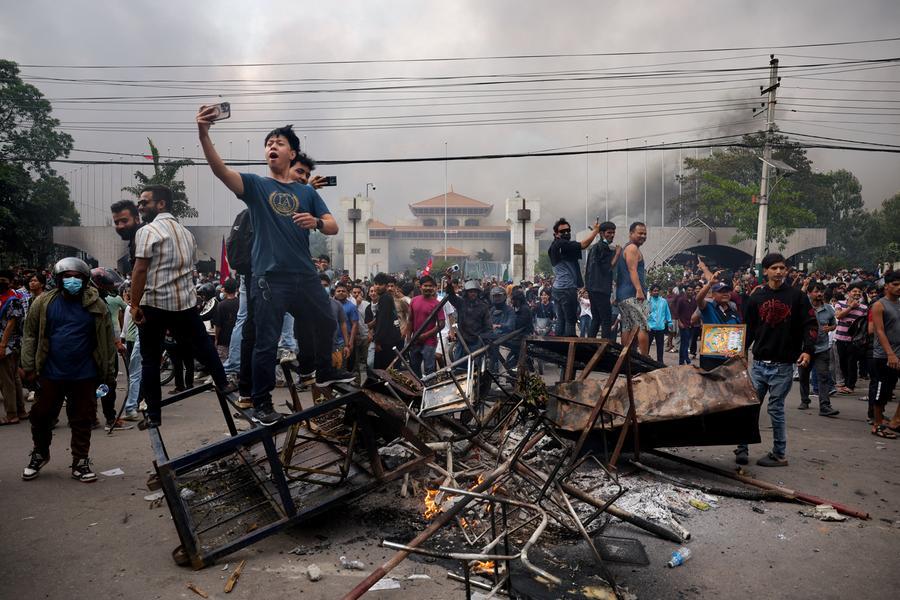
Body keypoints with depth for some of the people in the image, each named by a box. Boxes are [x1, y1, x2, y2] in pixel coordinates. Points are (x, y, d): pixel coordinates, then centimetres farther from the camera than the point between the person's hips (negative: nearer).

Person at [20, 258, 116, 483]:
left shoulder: (96, 306, -3)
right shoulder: (44, 302, -1)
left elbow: (107, 342, 0)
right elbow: (31, 335, 5)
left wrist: (109, 374, 1)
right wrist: (28, 367, 0)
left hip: (85, 374, -1)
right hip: (51, 373, 1)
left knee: (82, 420, 7)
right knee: (42, 415, 12)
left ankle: (80, 462, 20)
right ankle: (40, 454, 37)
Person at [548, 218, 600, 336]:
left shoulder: (554, 246, 17)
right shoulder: (562, 245, -14)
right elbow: (583, 244, -18)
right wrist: (595, 230, -7)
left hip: (557, 288, 10)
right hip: (567, 288, -10)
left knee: (560, 320, 10)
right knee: (570, 321, -6)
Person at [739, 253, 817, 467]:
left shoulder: (796, 296, -1)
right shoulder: (756, 297, 6)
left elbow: (811, 324, -3)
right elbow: (749, 328, 10)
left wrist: (808, 350, -15)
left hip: (783, 365, -3)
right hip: (759, 363, 3)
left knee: (776, 409, 3)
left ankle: (779, 455, 16)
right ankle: (742, 448, 13)